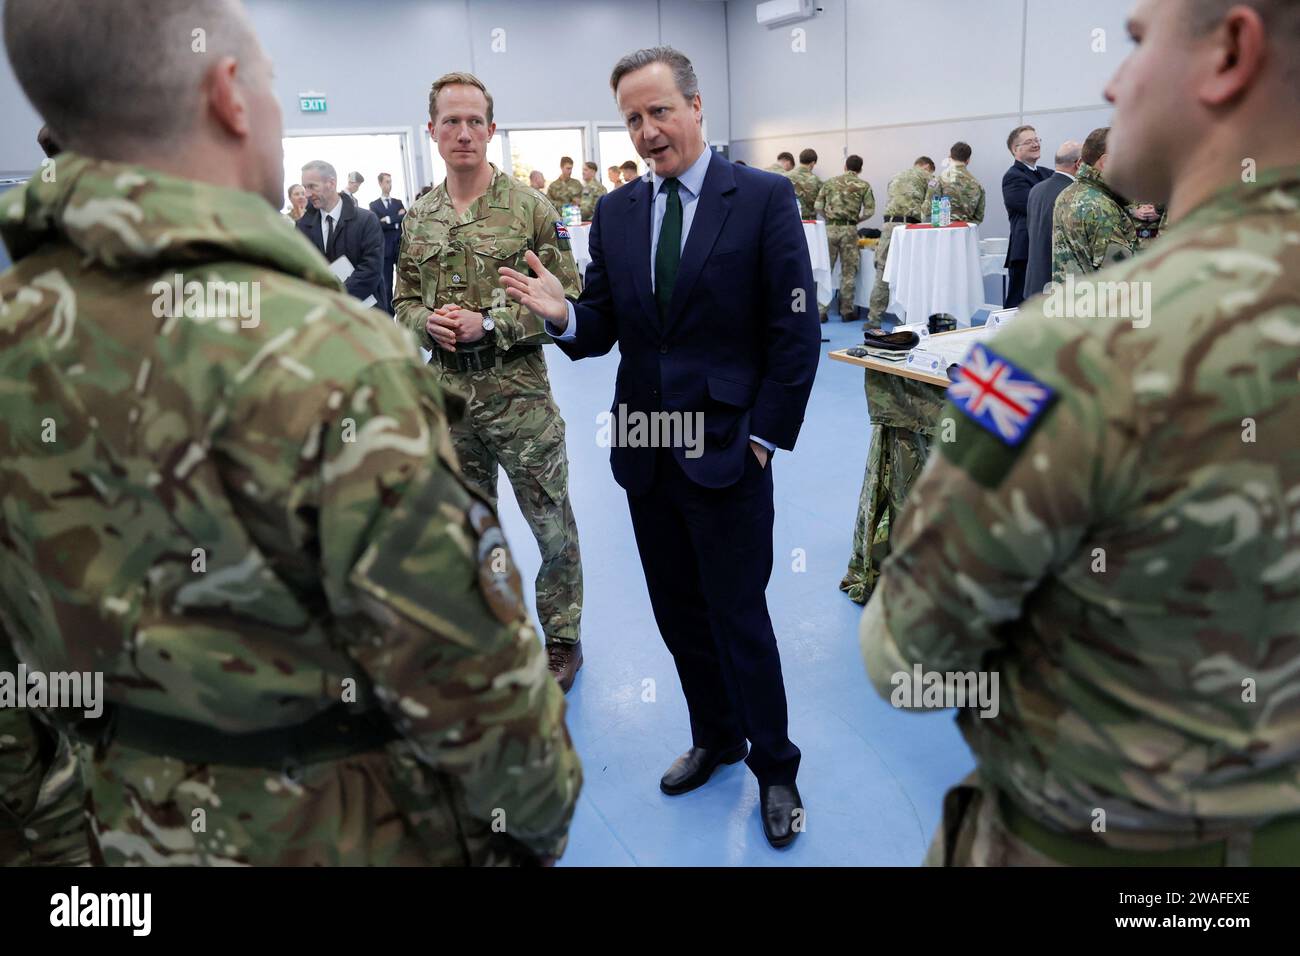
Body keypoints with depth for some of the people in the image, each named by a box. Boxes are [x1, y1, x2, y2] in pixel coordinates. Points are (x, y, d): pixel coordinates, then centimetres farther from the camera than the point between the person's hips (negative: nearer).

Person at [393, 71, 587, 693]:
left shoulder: (529, 208, -7)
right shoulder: (417, 218, 7)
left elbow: (567, 300, -8)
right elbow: (404, 302, 14)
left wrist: (490, 323, -18)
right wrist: (427, 322, -9)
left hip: (518, 391, -4)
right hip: (448, 391, 4)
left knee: (553, 524, 5)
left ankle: (561, 638, 24)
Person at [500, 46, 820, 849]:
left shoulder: (764, 197, -6)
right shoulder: (616, 212, 8)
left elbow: (796, 332, -7)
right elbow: (602, 331, 8)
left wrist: (763, 438, -9)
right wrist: (564, 314, -14)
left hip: (727, 451, -5)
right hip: (645, 454, 5)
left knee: (739, 618, 4)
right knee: (678, 615, 15)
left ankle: (775, 769, 24)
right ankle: (715, 738, 37)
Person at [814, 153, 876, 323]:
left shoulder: (830, 182, 9)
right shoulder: (864, 185, 5)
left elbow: (818, 206, 5)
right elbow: (870, 211, -1)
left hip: (830, 228, 1)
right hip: (849, 229, -1)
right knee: (848, 272, 6)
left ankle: (821, 311, 4)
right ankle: (846, 311, 10)